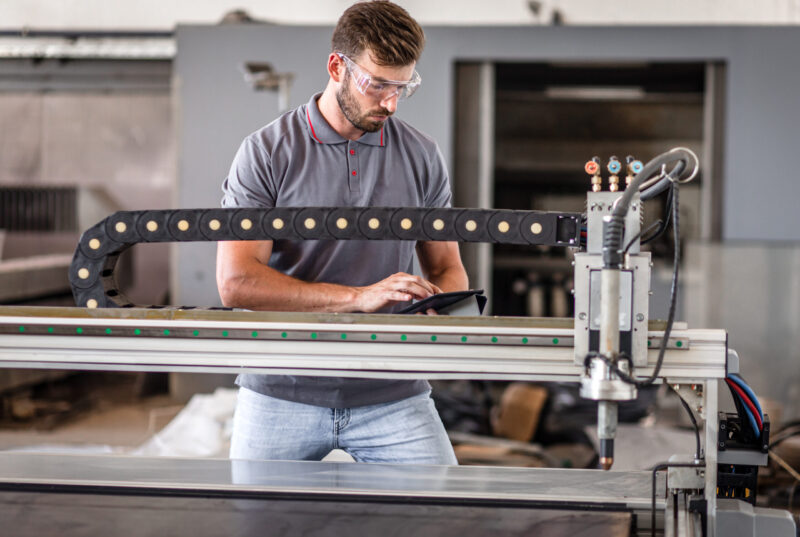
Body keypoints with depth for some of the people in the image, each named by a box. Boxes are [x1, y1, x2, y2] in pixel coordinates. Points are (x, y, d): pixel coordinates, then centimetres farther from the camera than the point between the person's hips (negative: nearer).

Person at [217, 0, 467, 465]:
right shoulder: (266, 153, -4)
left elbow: (446, 268, 16)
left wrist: (443, 314, -9)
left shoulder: (422, 157, 7)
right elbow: (237, 282, -13)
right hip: (283, 394, -1)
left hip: (393, 397, 2)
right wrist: (359, 296, -20)